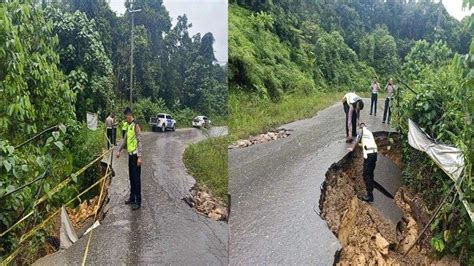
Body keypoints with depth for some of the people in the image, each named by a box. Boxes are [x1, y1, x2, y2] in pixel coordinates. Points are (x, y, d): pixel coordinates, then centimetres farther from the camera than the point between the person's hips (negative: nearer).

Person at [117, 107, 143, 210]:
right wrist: (119, 150, 18)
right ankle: (132, 198, 26)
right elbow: (124, 139, 22)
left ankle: (138, 201, 1)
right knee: (131, 178, 15)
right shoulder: (128, 125, 13)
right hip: (130, 154, 8)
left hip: (135, 155, -8)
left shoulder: (135, 125, -14)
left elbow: (139, 141, -17)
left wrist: (139, 156, -21)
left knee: (136, 178, -5)